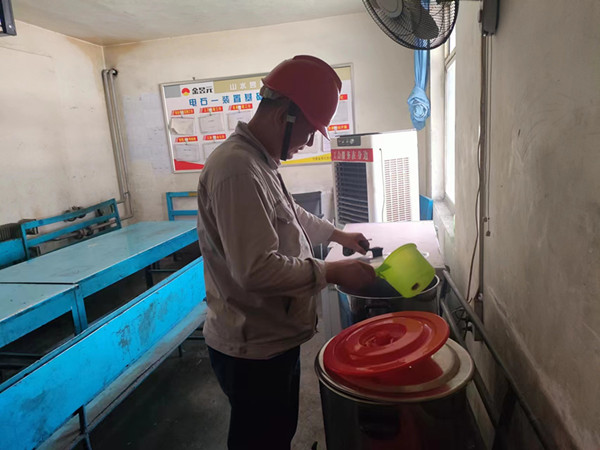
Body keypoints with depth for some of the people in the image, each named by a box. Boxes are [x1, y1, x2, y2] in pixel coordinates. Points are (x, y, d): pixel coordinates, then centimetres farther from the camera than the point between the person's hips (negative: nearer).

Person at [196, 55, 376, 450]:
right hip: (254, 350, -9)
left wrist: (337, 234, 24)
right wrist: (331, 273, -22)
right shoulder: (237, 169, -27)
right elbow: (256, 269, -32)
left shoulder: (259, 161, 9)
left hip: (273, 337, 10)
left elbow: (291, 215, 25)